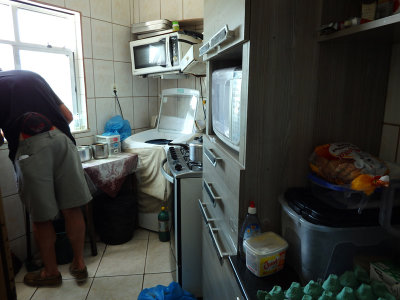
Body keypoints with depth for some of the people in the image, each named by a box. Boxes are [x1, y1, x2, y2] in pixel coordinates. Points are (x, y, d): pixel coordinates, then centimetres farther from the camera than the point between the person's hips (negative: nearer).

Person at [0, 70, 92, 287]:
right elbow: (68, 116, 23)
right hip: (61, 139, 4)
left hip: (29, 147, -4)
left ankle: (51, 272, 28)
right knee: (72, 209, 10)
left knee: (41, 217, 10)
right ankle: (79, 265, 25)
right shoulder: (32, 76, 26)